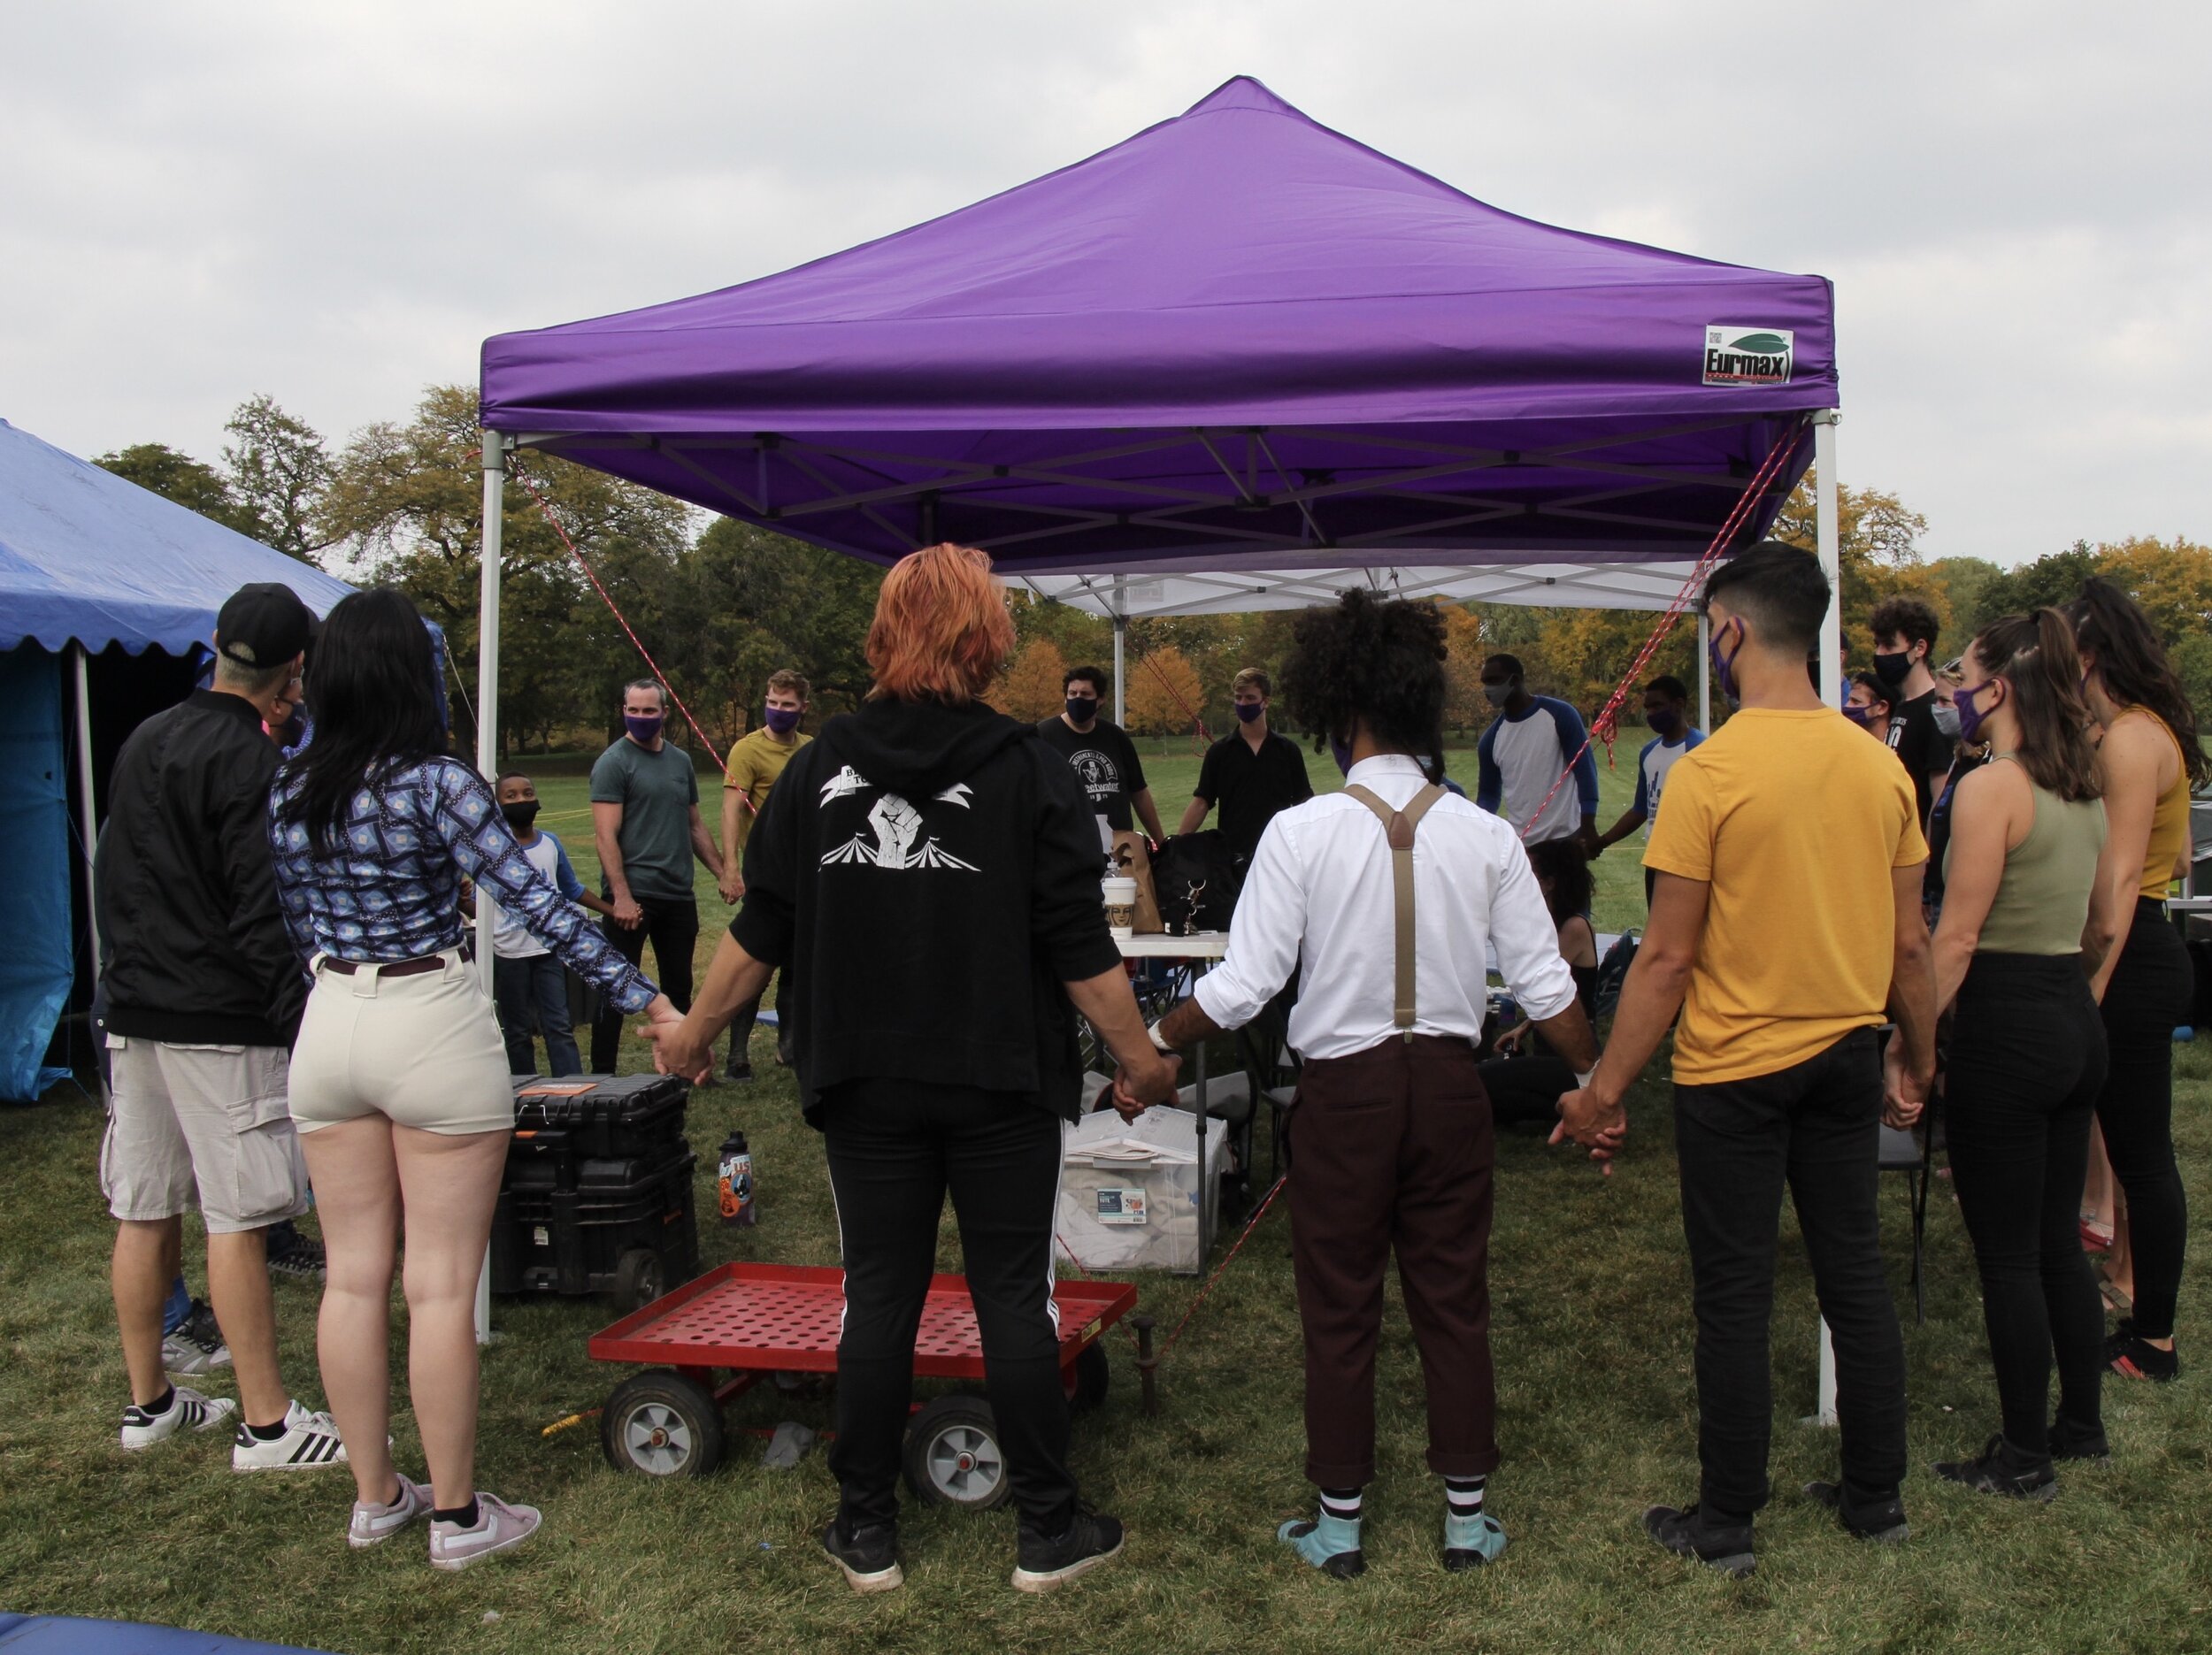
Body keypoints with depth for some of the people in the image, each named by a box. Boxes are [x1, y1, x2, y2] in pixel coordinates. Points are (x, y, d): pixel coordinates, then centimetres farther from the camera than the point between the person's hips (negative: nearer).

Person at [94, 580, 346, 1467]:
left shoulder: (141, 743, 13)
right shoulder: (251, 762, -14)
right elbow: (264, 913, -19)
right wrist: (307, 1020, -16)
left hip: (132, 1010, 9)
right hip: (221, 1020, -8)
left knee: (144, 1215, 13)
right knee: (238, 1220, -5)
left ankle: (148, 1401, 24)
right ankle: (265, 1422, 1)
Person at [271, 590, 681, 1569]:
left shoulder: (289, 791, 4)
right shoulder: (435, 783, -15)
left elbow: (294, 920, 12)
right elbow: (534, 902, -19)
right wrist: (644, 999, -17)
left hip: (329, 1025, 6)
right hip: (432, 1026, -6)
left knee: (352, 1277, 13)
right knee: (441, 1285, 2)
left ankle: (374, 1496, 25)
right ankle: (457, 1515, 12)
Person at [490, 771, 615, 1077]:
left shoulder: (551, 844, 6)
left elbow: (572, 890, 18)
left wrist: (614, 912, 14)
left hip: (549, 950, 3)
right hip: (508, 954, -2)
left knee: (559, 1027, 0)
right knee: (516, 1032, 6)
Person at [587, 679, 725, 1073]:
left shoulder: (681, 761, 14)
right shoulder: (614, 762, -6)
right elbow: (605, 835, -13)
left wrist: (722, 874, 14)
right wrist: (621, 896, -21)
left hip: (679, 894, 6)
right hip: (633, 896, -6)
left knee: (679, 988, 14)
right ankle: (602, 1073, 5)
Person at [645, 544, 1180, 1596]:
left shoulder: (820, 767, 0)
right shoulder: (1025, 768, -7)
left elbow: (759, 934, 3)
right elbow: (1081, 951, -9)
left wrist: (695, 1033, 17)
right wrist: (1142, 1064, 1)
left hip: (866, 1085, 2)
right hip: (1002, 1084, -2)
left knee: (877, 1299, 10)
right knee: (1014, 1297, 6)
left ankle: (867, 1533, 21)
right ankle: (1049, 1532, 16)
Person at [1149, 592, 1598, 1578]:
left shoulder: (1301, 832, -12)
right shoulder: (1484, 835, -4)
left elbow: (1242, 988, -13)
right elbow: (1544, 986, -1)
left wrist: (1149, 1046, 1)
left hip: (1343, 1090, -2)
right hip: (1449, 1086, 3)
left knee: (1339, 1309, 11)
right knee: (1453, 1300, 15)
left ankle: (1339, 1523, 23)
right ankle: (1466, 1515, 25)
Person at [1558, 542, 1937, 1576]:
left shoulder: (1709, 774, -17)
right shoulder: (1879, 767, 0)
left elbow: (1667, 959, -16)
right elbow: (1911, 944, 5)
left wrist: (1605, 1091, -8)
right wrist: (1917, 1063, 19)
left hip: (1734, 1071, -5)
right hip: (1847, 1058, 5)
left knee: (1734, 1297, 5)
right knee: (1855, 1275, 16)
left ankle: (1726, 1525, 17)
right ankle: (1875, 1496, 29)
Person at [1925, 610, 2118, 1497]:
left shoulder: (1990, 787, -16)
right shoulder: (2085, 787, 10)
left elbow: (1957, 937, -18)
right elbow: (2101, 927, 17)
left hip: (2004, 1026, -9)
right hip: (2077, 1020, 9)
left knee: (2007, 1255, 2)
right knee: (2057, 1241, 19)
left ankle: (2024, 1458, 12)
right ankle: (2083, 1425, 30)